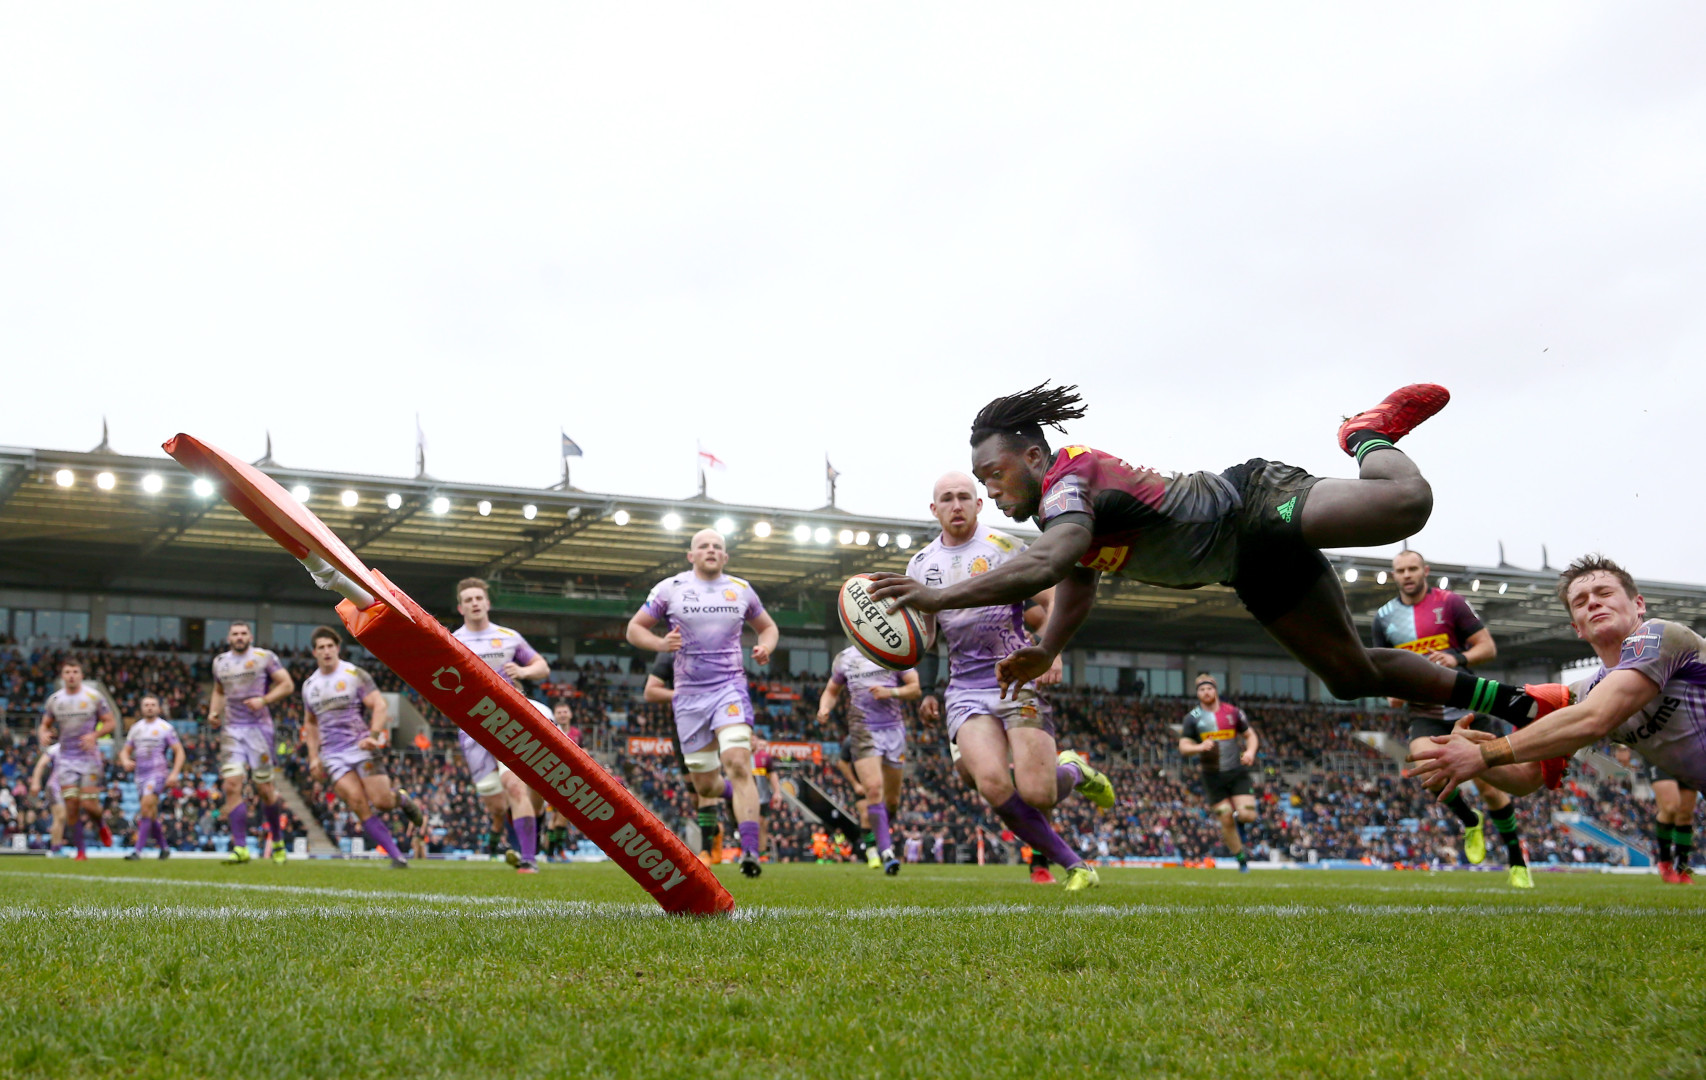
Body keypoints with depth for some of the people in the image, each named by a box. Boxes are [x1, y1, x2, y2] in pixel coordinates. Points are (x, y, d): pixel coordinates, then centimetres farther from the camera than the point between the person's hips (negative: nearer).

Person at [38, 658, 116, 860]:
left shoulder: (94, 697, -3)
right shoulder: (54, 700, 5)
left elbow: (109, 722, 0)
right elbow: (45, 725, 13)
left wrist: (95, 735, -18)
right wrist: (43, 734, -11)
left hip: (90, 758, -2)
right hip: (66, 758, 2)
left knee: (89, 804, -8)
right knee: (71, 803, -6)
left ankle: (102, 826, 27)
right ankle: (80, 850, 5)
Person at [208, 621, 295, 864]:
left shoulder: (264, 657, 0)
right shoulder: (220, 662, 14)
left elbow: (287, 684, -3)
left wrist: (264, 700, -17)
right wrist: (214, 711, 10)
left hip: (259, 727, -3)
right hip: (232, 731, 3)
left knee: (264, 788, -1)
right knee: (231, 785, -11)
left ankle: (277, 840, 21)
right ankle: (240, 848, -12)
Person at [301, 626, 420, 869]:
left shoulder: (355, 675, -2)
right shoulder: (309, 685, 13)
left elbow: (380, 706, -8)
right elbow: (310, 723, 24)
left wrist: (373, 736, -23)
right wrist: (313, 757, 14)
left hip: (361, 748, -3)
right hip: (332, 755, 3)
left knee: (381, 801, -13)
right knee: (358, 804, -13)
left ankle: (400, 799, 25)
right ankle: (397, 856, -8)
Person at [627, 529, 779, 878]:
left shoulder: (741, 590, 7)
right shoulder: (670, 588, 2)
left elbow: (767, 626, 21)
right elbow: (634, 628, 6)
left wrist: (765, 648, -2)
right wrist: (660, 643, -15)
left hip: (730, 688, -1)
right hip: (689, 694, 1)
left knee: (738, 763, -22)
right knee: (705, 784, 5)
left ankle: (750, 851, -26)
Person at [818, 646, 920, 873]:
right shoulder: (844, 657, 10)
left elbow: (915, 689, 3)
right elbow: (832, 690, 19)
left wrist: (891, 692, -15)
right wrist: (824, 708, -2)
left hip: (894, 729, 1)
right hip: (863, 731, -1)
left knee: (892, 800, 6)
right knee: (873, 788, -20)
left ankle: (879, 835, 34)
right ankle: (886, 850, -19)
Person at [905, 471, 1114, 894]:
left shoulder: (1003, 548, -1)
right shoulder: (920, 565, 13)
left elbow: (1054, 602, -3)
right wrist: (926, 690, 15)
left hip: (1018, 681, -3)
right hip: (965, 691, 3)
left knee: (1036, 794, -17)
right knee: (993, 785, -22)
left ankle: (1077, 771, 21)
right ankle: (1074, 866, -6)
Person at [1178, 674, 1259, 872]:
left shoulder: (1233, 712, 4)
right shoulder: (1193, 718, 1)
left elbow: (1250, 735, 12)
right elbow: (1183, 747, -4)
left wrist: (1250, 751, -9)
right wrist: (1199, 747, -25)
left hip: (1238, 772, 0)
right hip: (1213, 776, 0)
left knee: (1247, 815, -15)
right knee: (1226, 821, -2)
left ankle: (1239, 819, 22)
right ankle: (1242, 859, 16)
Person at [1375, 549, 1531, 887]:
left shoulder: (1451, 603, -5)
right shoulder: (1384, 617, 6)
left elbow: (1488, 646, -6)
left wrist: (1458, 659, -25)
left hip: (1466, 707, -2)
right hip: (1425, 713, 2)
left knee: (1489, 786, -2)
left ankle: (1516, 856, 20)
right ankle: (1470, 821, 4)